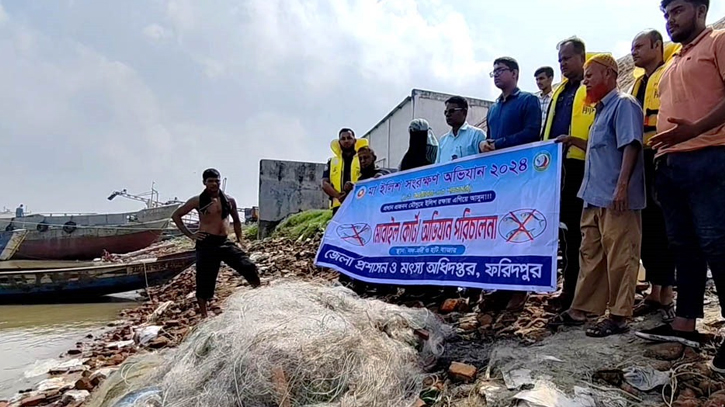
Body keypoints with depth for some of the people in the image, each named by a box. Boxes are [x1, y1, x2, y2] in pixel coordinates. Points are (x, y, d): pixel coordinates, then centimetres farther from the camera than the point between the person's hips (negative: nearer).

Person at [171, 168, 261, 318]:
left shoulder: (229, 200, 9)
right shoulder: (197, 201, 0)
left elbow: (236, 221, 22)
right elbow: (176, 215, 5)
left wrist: (239, 241, 14)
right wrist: (190, 235, -2)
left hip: (225, 242, 3)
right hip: (207, 243, -2)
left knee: (249, 268, -14)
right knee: (204, 281, 3)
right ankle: (204, 315, 18)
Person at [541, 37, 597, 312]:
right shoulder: (559, 92, 22)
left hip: (581, 167, -7)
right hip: (557, 167, 7)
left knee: (578, 229, -4)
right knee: (564, 227, 10)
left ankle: (577, 289, 5)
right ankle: (570, 287, 20)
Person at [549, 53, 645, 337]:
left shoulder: (623, 104, -5)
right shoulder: (603, 109, 23)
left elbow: (630, 146, -16)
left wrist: (622, 186, -24)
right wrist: (574, 141, 17)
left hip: (616, 198, -10)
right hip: (595, 196, 10)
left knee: (619, 258, -3)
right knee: (590, 255, 12)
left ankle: (619, 317, 4)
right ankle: (580, 309, 19)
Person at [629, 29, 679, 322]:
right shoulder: (638, 83, 22)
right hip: (639, 160, 8)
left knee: (663, 226, -5)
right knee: (646, 226, 8)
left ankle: (667, 294, 4)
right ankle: (654, 291, 17)